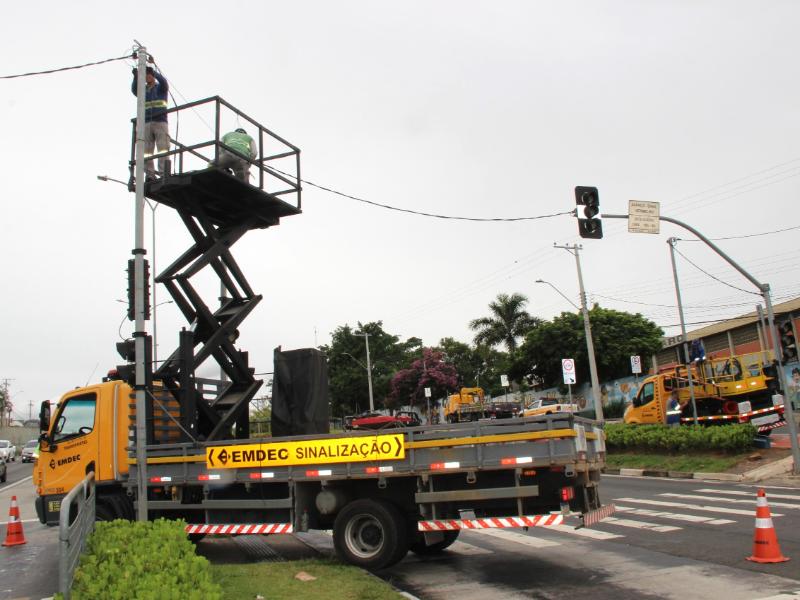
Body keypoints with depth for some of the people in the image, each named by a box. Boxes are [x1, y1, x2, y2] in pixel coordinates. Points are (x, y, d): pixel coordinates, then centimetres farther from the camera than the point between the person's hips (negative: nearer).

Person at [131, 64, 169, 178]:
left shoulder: (161, 88, 12)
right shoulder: (143, 91, 18)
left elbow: (163, 81, -12)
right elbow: (134, 89, -4)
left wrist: (154, 72, -28)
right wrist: (136, 76, -22)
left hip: (160, 122, -3)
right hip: (146, 124, 3)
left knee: (163, 149, -12)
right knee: (146, 151, -6)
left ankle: (164, 174, -17)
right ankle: (150, 175, -8)